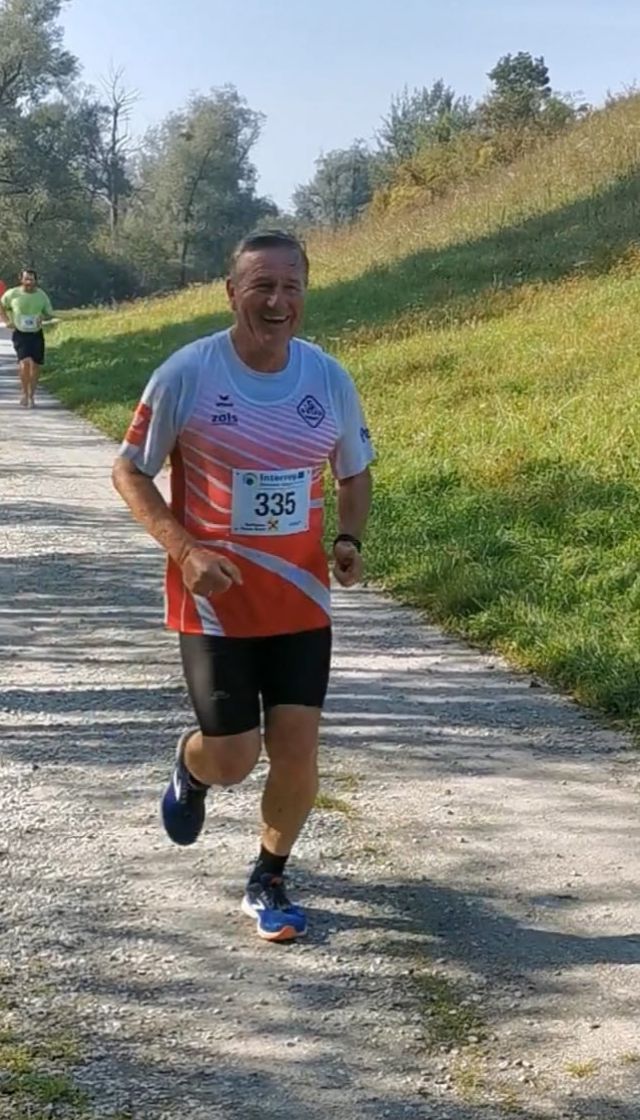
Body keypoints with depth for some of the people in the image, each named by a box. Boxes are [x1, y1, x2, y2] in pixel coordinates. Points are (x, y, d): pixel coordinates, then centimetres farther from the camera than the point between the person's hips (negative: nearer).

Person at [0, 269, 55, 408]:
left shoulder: (41, 295, 0)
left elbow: (49, 314, 9)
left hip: (36, 334, 2)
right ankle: (25, 393, -6)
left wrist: (42, 317, -14)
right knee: (25, 362, -20)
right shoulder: (13, 294, -4)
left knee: (36, 365, 4)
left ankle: (31, 395, 21)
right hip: (20, 334, -2)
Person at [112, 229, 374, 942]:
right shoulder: (186, 374, -12)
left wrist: (349, 540, -7)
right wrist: (185, 550, -18)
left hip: (300, 600, 3)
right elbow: (128, 471, -4)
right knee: (233, 759, -1)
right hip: (214, 601, -3)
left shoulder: (329, 379, -2)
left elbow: (354, 473, 13)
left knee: (297, 748, -1)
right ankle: (190, 767, 38)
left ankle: (268, 881, 24)